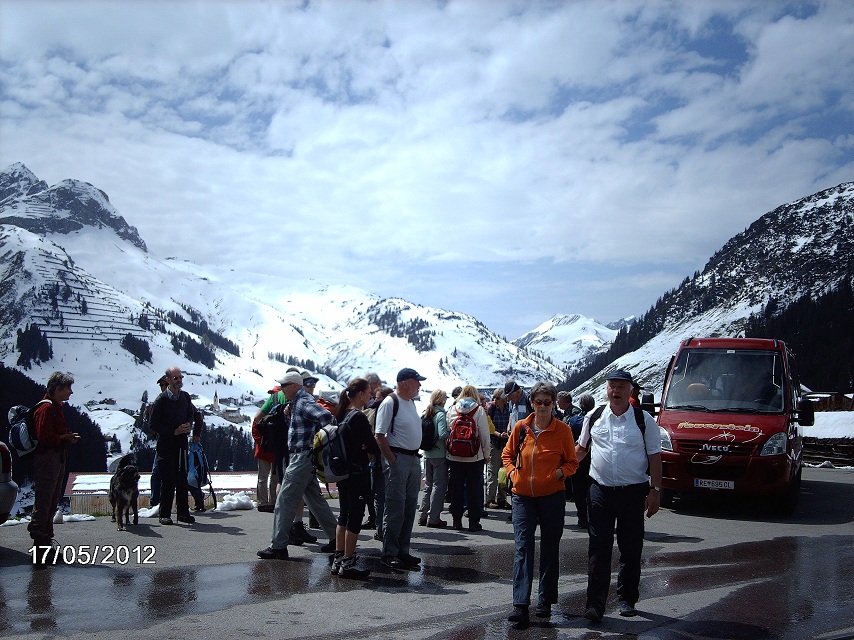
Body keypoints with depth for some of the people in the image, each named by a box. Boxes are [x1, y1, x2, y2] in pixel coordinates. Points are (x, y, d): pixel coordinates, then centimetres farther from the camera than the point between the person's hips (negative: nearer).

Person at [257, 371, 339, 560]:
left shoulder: (303, 402, -15)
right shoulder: (298, 402, 16)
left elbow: (326, 416, -28)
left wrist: (319, 439, -17)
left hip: (303, 457, -11)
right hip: (303, 456, 11)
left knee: (285, 500, -7)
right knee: (315, 498, 16)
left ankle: (278, 546, -3)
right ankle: (335, 538, 22)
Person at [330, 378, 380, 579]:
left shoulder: (342, 415, 9)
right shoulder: (359, 417, -17)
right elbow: (372, 444, -14)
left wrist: (362, 449, 4)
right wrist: (377, 453, 6)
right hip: (357, 471, -9)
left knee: (344, 515, 15)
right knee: (355, 517, -2)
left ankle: (338, 560, 19)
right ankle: (348, 564, 1)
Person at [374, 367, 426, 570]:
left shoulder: (411, 402, 14)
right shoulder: (390, 403, -13)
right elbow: (380, 435, -16)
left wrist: (415, 455, 14)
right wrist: (392, 461, -18)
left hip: (414, 459, 9)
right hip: (398, 459, -9)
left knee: (410, 507, 12)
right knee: (395, 508, -5)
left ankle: (403, 551, 20)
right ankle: (389, 554, 2)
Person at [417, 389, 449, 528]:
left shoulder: (426, 413, 5)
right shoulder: (440, 414, -14)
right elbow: (442, 434, -22)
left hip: (427, 454, 7)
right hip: (439, 455, -7)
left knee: (428, 485, 16)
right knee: (439, 485, 0)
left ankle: (424, 516, 20)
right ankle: (433, 518, 1)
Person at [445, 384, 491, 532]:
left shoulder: (452, 409, 3)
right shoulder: (479, 410, -6)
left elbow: (447, 431, 6)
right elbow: (484, 434, -7)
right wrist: (486, 453, 3)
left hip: (454, 457, 3)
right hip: (475, 456, -3)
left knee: (456, 488, 10)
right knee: (474, 488, 4)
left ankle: (456, 520, 14)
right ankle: (474, 522, 6)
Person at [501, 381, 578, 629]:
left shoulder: (562, 430, -3)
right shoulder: (520, 427, 2)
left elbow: (572, 462, 3)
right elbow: (507, 455, 14)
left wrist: (560, 472, -16)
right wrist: (512, 472, -3)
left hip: (552, 496, 0)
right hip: (523, 496, 1)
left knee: (550, 549, 10)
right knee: (523, 548, -7)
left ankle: (545, 600, 25)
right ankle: (520, 606, -10)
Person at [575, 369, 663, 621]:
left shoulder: (644, 420, 1)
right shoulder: (594, 418, 6)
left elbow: (654, 457, 2)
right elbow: (581, 448, 18)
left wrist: (655, 490, -4)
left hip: (634, 492, 0)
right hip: (600, 490, 1)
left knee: (631, 549, 9)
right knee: (598, 549, -2)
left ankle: (627, 599, 23)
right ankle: (595, 603, -1)